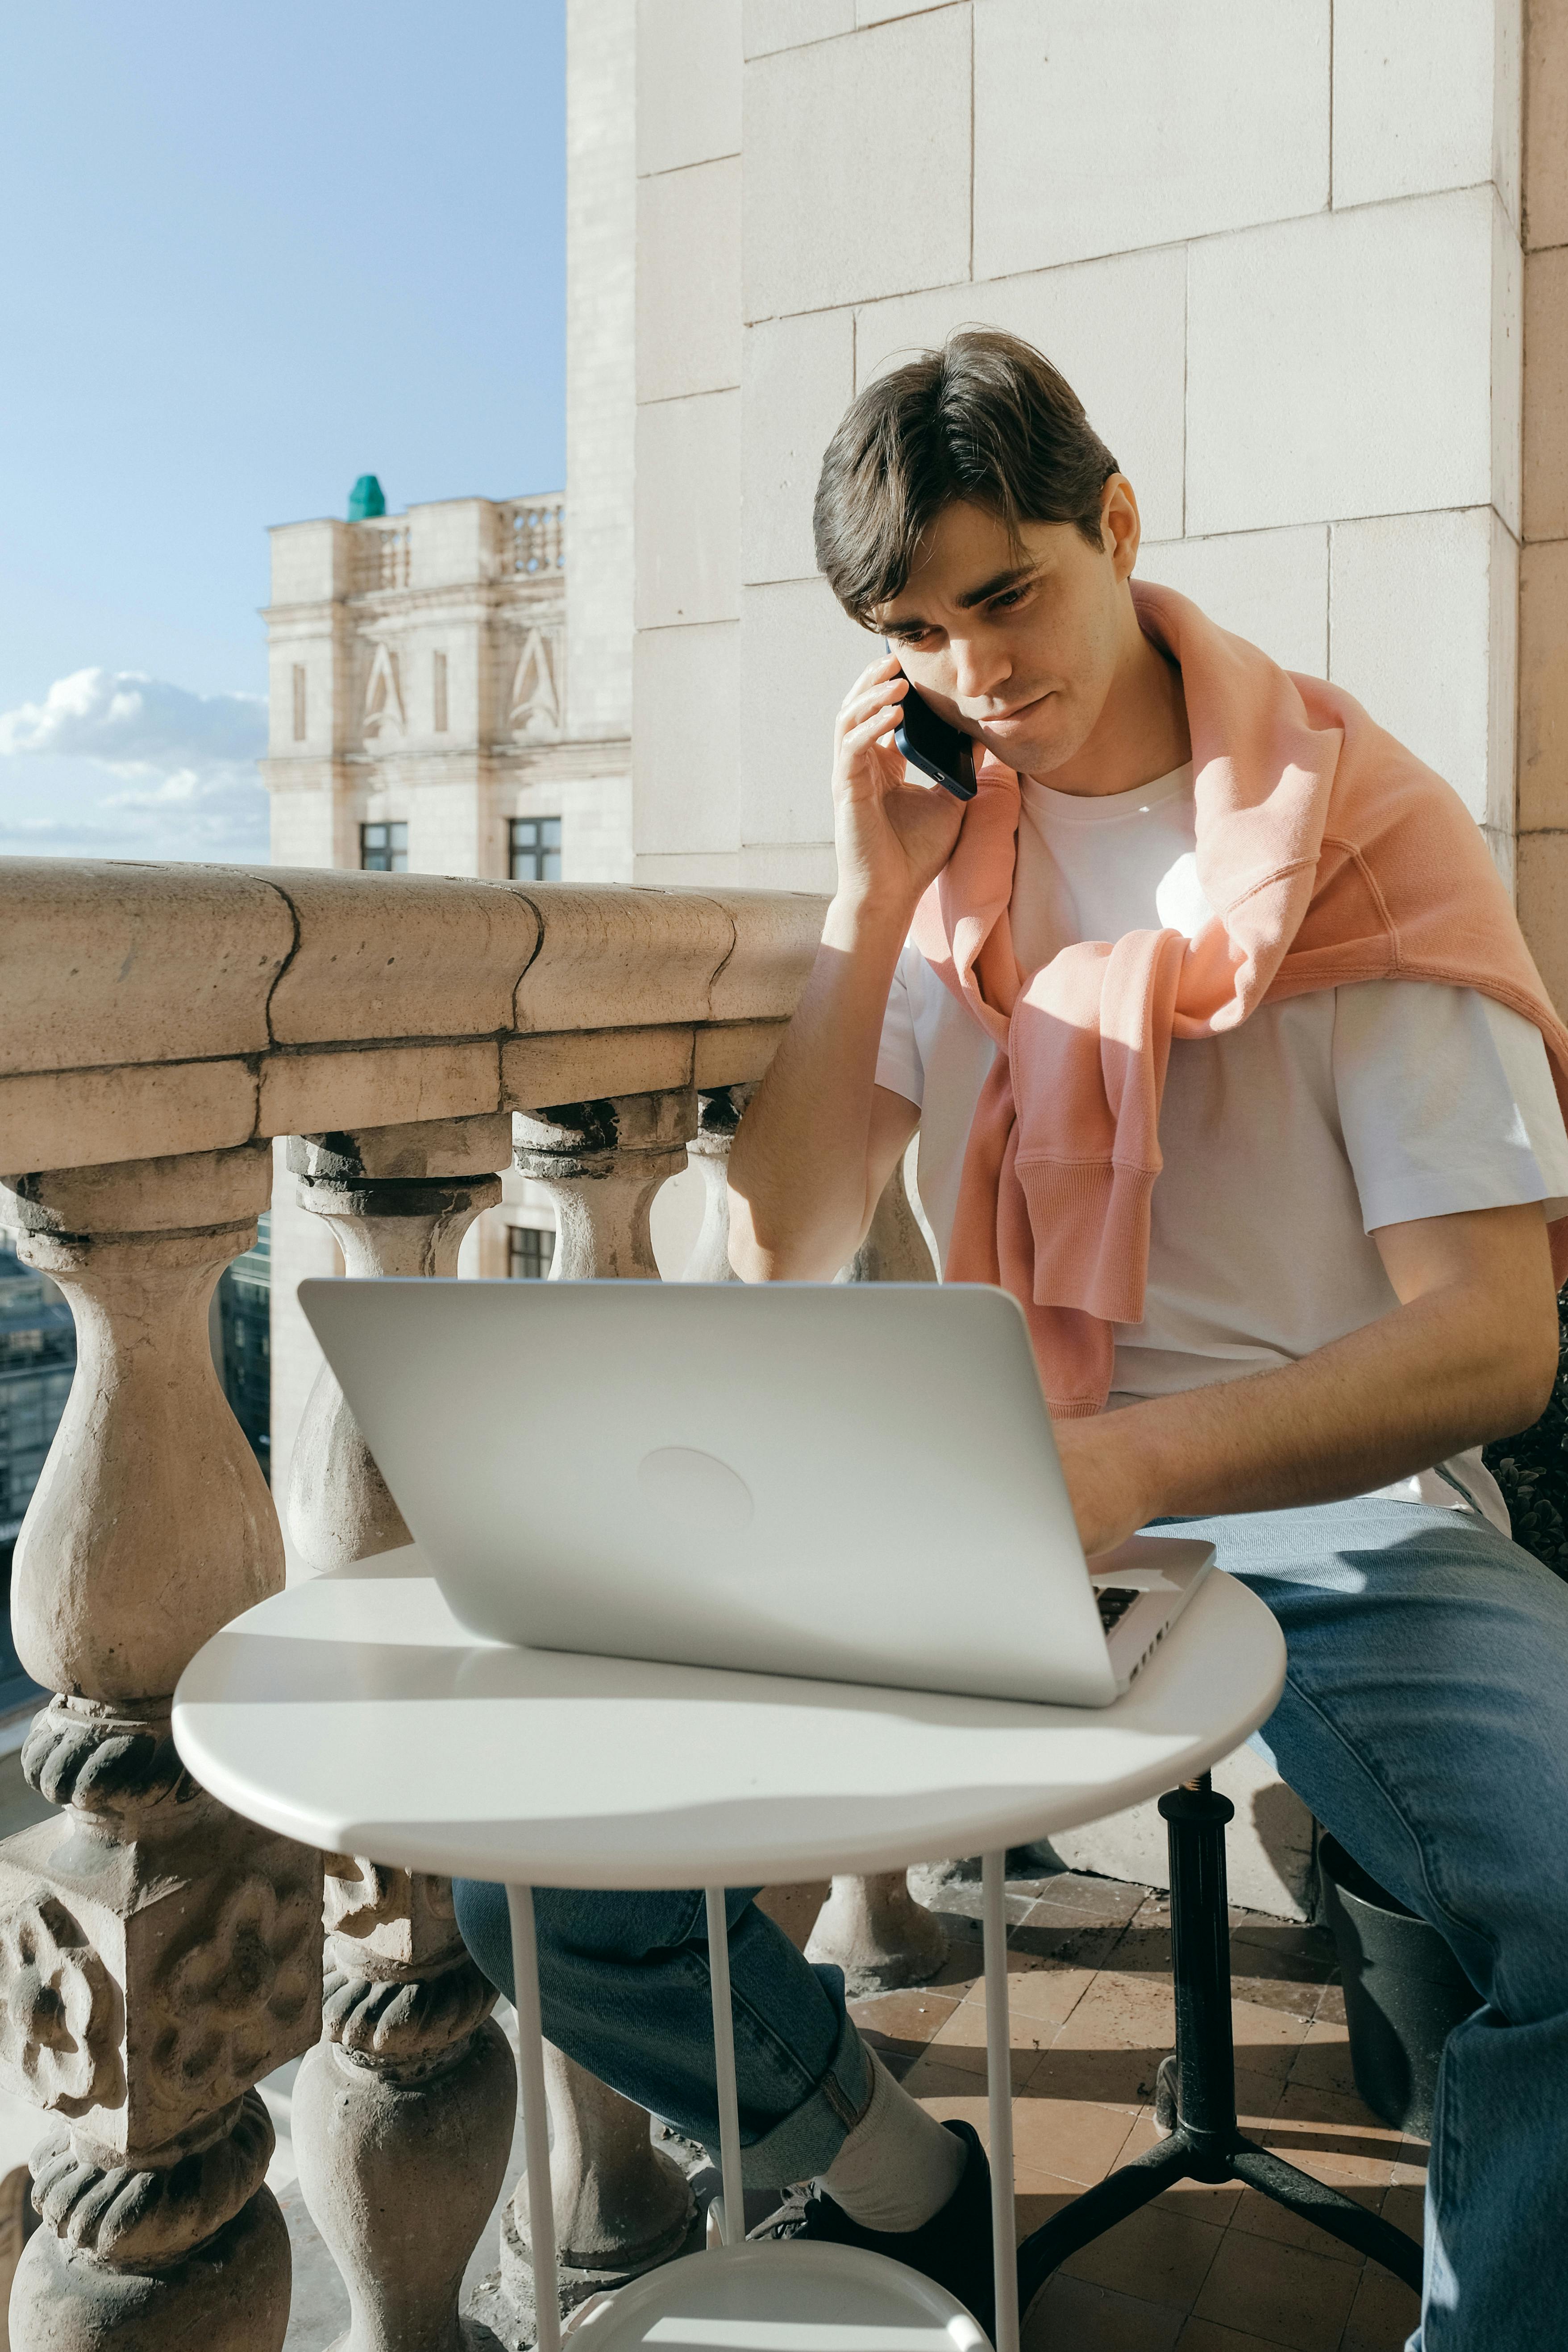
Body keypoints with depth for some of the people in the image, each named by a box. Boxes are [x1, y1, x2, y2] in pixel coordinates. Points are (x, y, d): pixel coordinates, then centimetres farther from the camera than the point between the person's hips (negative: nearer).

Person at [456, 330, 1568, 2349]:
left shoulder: (1367, 836, -5)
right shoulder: (940, 853, 8)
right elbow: (781, 1256, 1)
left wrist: (1135, 1465, -31)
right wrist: (877, 899, -7)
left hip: (1345, 1520, -2)